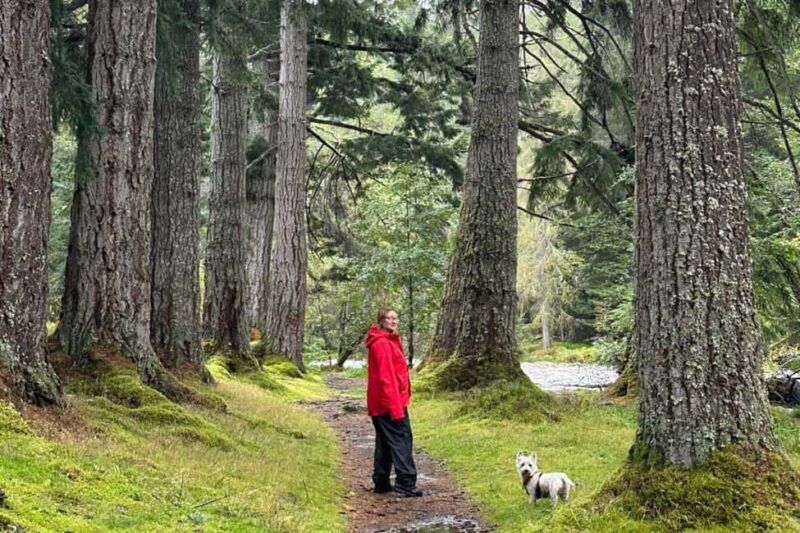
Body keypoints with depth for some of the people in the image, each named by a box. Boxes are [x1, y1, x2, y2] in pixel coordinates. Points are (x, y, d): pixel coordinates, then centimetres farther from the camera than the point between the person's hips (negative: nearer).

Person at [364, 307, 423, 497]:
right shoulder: (382, 344, -14)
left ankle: (381, 483, 16)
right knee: (402, 439, -10)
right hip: (390, 401, -10)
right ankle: (406, 483, -12)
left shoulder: (388, 341, 17)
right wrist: (396, 406, -23)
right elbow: (386, 377, -20)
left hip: (381, 403, 10)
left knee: (385, 442, 12)